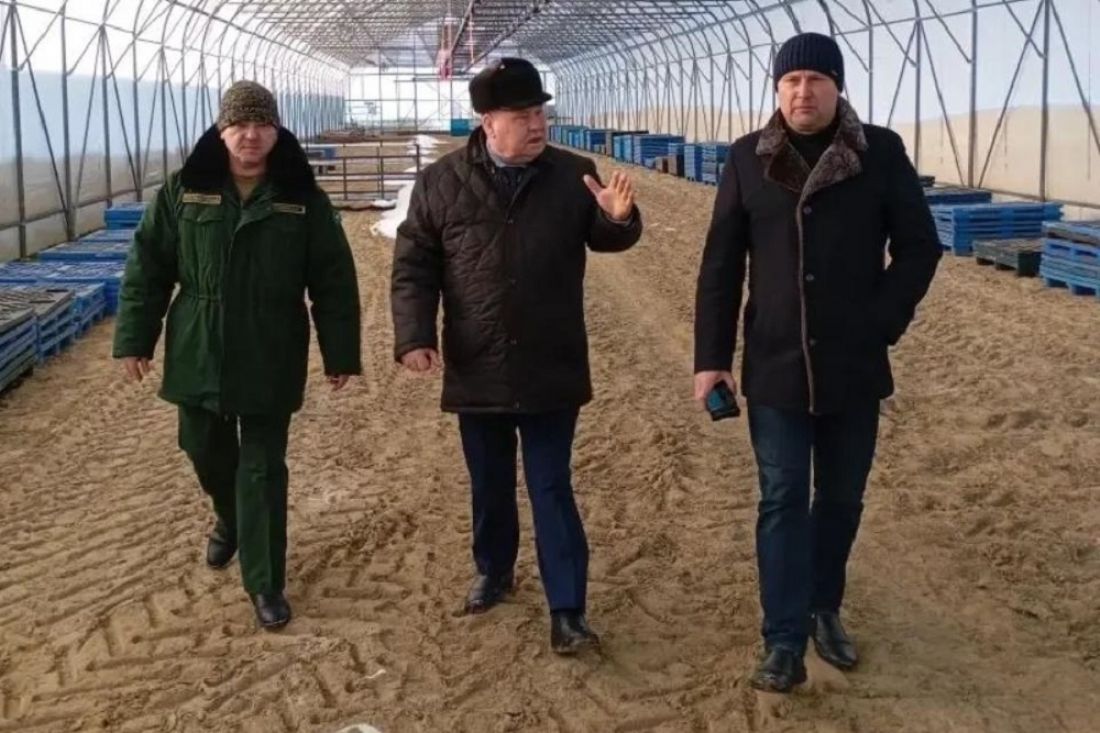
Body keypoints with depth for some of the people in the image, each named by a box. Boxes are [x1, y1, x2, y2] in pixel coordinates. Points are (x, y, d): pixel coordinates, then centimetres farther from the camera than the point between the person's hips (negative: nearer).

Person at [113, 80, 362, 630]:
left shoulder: (303, 199, -6)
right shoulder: (184, 190, -3)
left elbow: (334, 281, -4)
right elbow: (147, 267, 2)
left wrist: (340, 354, -5)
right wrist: (134, 338, -1)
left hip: (270, 362, -2)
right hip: (197, 356, 2)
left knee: (262, 470, 2)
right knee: (207, 454, 18)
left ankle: (265, 582, 13)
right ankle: (229, 521, 50)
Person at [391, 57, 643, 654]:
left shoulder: (572, 175, -1)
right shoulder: (440, 183, -3)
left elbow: (606, 239, 9)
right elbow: (413, 266, -1)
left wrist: (619, 218, -15)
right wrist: (415, 337, -13)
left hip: (551, 370, -1)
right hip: (476, 370, 1)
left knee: (552, 489, 3)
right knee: (490, 486, 17)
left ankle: (567, 611, 7)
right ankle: (493, 570, 40)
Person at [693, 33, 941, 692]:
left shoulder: (882, 154, -4)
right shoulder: (748, 160, -1)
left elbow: (920, 249, 0)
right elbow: (720, 266, 1)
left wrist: (881, 325, -10)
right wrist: (712, 357, -3)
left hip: (853, 368, 0)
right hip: (775, 367, 0)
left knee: (842, 499, 13)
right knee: (782, 501, 3)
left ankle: (824, 610, 32)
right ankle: (785, 640, 8)